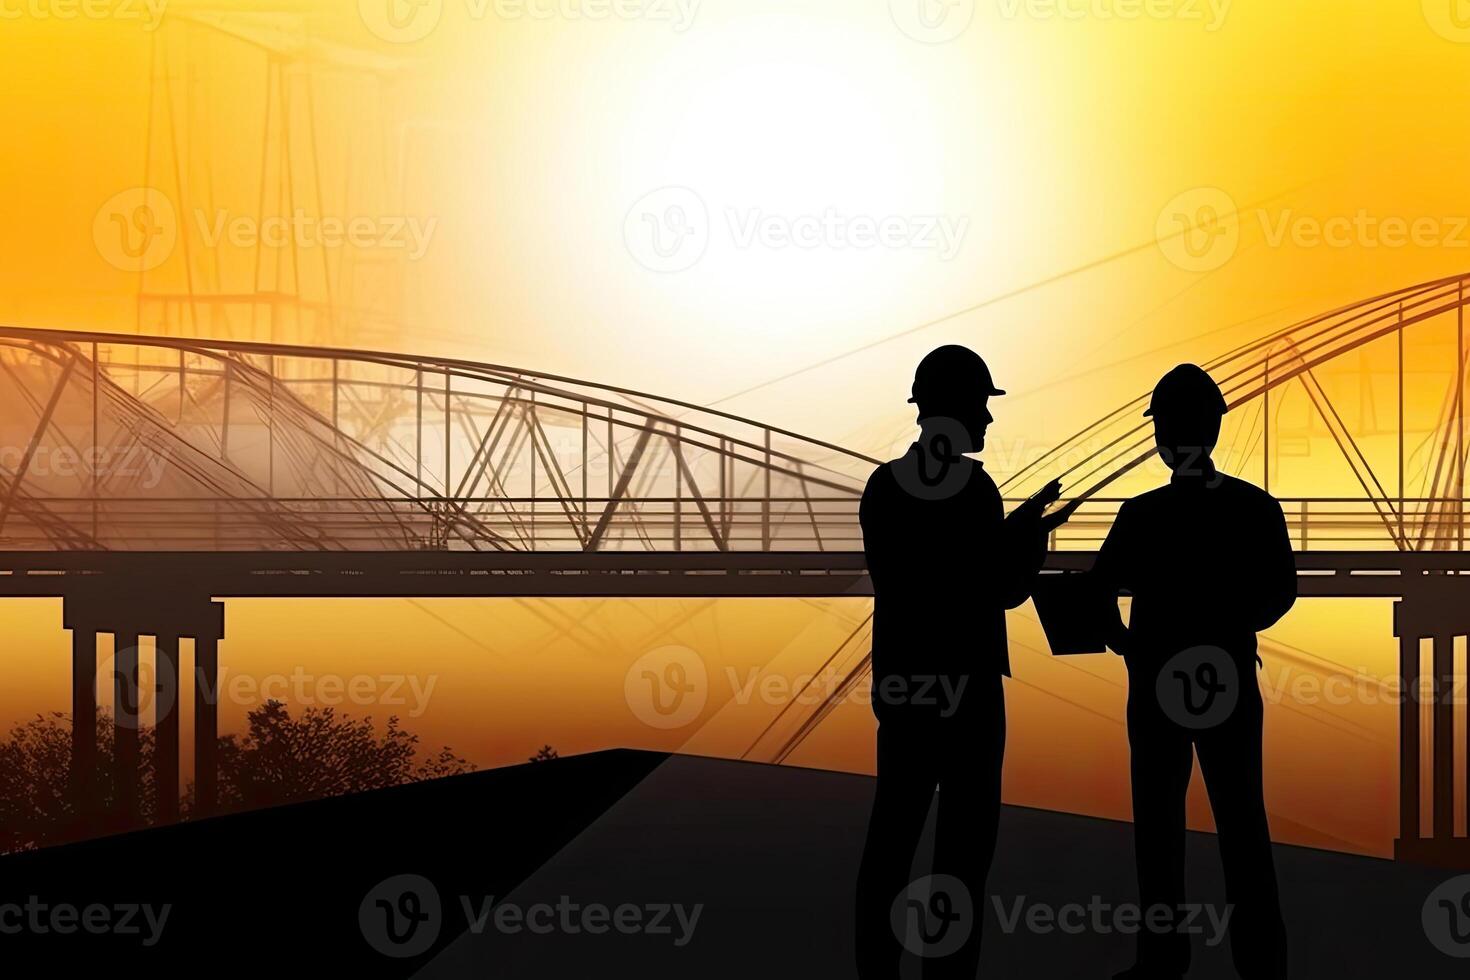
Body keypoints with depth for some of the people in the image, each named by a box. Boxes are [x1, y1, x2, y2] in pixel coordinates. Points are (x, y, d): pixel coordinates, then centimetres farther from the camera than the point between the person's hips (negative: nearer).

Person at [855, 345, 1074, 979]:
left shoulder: (883, 486, 8)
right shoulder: (972, 488, -15)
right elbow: (1005, 591, -14)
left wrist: (1010, 531, 19)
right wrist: (1032, 536, 4)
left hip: (899, 681, 7)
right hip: (961, 686, -7)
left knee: (892, 833, 12)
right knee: (964, 843, 0)